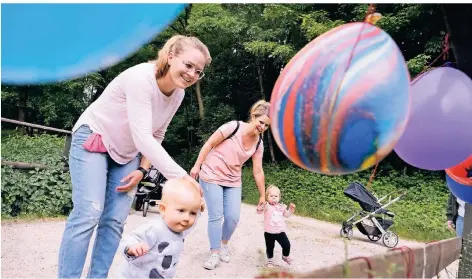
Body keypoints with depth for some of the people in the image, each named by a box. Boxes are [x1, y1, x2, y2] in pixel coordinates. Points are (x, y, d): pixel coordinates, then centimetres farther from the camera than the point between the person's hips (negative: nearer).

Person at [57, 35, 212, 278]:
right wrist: (179, 175, -41)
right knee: (88, 214, -15)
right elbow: (142, 138, -36)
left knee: (115, 220, -1)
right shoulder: (141, 78, -28)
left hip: (127, 153, 6)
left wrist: (142, 170, -6)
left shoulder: (178, 93, -6)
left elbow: (156, 136, 6)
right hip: (92, 140, -6)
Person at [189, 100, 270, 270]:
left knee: (233, 217, 1)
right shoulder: (234, 127, -18)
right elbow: (209, 144, -12)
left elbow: (258, 171, 3)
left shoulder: (259, 144, -2)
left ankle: (223, 245, 28)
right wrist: (197, 165, -12)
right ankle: (215, 254, 9)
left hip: (233, 181, 5)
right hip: (212, 176, -5)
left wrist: (262, 195, 5)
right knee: (216, 216, -7)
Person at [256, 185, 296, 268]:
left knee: (287, 245, 8)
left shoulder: (281, 206, 4)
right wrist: (261, 206, -47)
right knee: (269, 247, 10)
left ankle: (285, 256, 37)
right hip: (269, 232, -3)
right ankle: (270, 260, 34)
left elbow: (286, 215, 19)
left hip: (280, 231, 3)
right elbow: (259, 211, -27)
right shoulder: (266, 206, -12)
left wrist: (291, 210, 3)